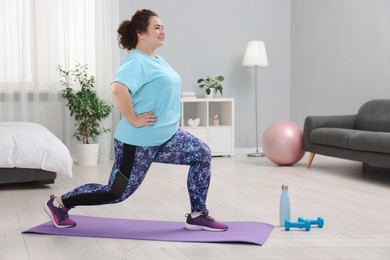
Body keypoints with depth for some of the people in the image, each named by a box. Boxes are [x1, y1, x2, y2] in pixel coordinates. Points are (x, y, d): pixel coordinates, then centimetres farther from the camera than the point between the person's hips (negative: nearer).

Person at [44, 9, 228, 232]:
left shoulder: (157, 60, 12)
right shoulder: (136, 62, -18)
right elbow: (118, 89, -37)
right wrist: (133, 120, -29)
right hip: (138, 142, -9)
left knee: (203, 154, 2)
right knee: (116, 193, 0)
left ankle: (197, 216, 8)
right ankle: (59, 203, 17)